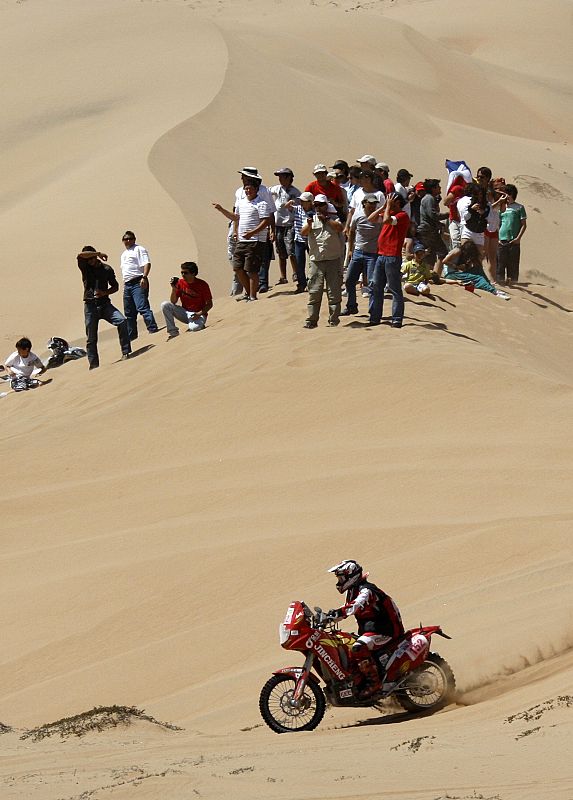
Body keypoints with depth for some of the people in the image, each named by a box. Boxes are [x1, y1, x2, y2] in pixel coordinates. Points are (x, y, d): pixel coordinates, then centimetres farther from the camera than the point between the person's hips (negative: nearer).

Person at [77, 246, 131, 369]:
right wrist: (98, 254, -17)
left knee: (122, 321, -20)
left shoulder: (107, 269, 6)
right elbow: (80, 256, -18)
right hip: (90, 305, 0)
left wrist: (105, 292, -7)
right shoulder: (85, 267, 3)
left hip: (105, 303, 1)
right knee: (91, 338, 0)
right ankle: (93, 364, 6)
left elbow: (115, 286, 12)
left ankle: (126, 352, -14)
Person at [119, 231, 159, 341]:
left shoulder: (139, 249, 0)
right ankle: (131, 335, 20)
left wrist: (144, 277, -26)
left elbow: (147, 264, -13)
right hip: (127, 285, 9)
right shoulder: (124, 254, 25)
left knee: (142, 307, -21)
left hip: (138, 283, -9)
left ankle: (153, 329, -26)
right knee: (129, 312, 11)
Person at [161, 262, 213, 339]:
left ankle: (199, 324, 2)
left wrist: (199, 314, -23)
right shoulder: (180, 282, -1)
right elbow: (173, 302, -2)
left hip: (198, 314, -4)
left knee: (194, 327, -38)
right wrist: (174, 288, -18)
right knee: (165, 305, -17)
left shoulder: (202, 285, -12)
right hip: (184, 313, 4)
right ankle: (173, 332, -10)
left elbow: (209, 304, -7)